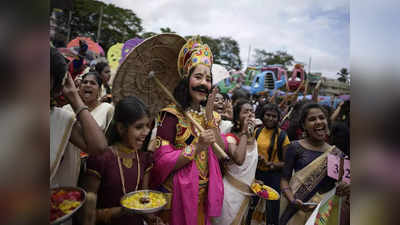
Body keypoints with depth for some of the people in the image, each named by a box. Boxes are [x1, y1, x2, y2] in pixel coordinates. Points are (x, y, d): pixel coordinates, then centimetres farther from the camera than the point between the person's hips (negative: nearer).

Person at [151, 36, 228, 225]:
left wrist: (210, 119, -14)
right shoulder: (172, 114, -17)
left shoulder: (211, 115, 3)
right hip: (178, 194, -5)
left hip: (205, 193, 6)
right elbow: (161, 160, -20)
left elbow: (222, 152, -5)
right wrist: (197, 147, -29)